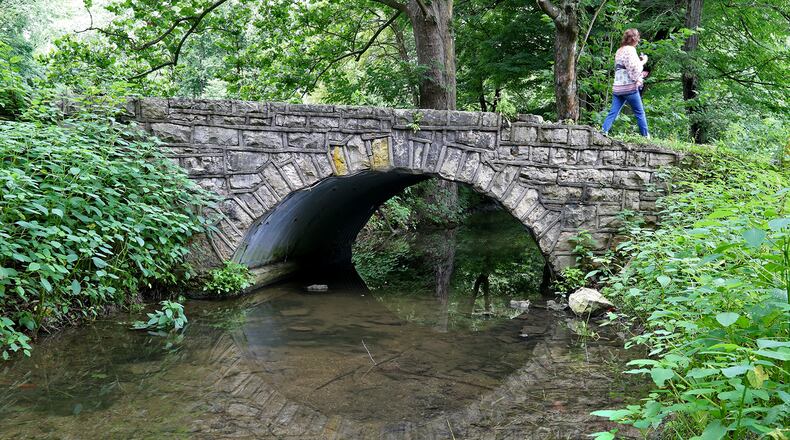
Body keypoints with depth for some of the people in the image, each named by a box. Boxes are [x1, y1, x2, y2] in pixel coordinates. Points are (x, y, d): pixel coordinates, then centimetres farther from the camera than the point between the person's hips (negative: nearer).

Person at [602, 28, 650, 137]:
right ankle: (645, 135, 11)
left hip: (617, 87, 7)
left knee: (613, 112, 2)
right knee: (640, 113, 4)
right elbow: (634, 70, -13)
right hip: (629, 87, -7)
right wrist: (643, 61, 1)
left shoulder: (619, 51, 17)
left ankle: (603, 132, -9)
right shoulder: (630, 50, -9)